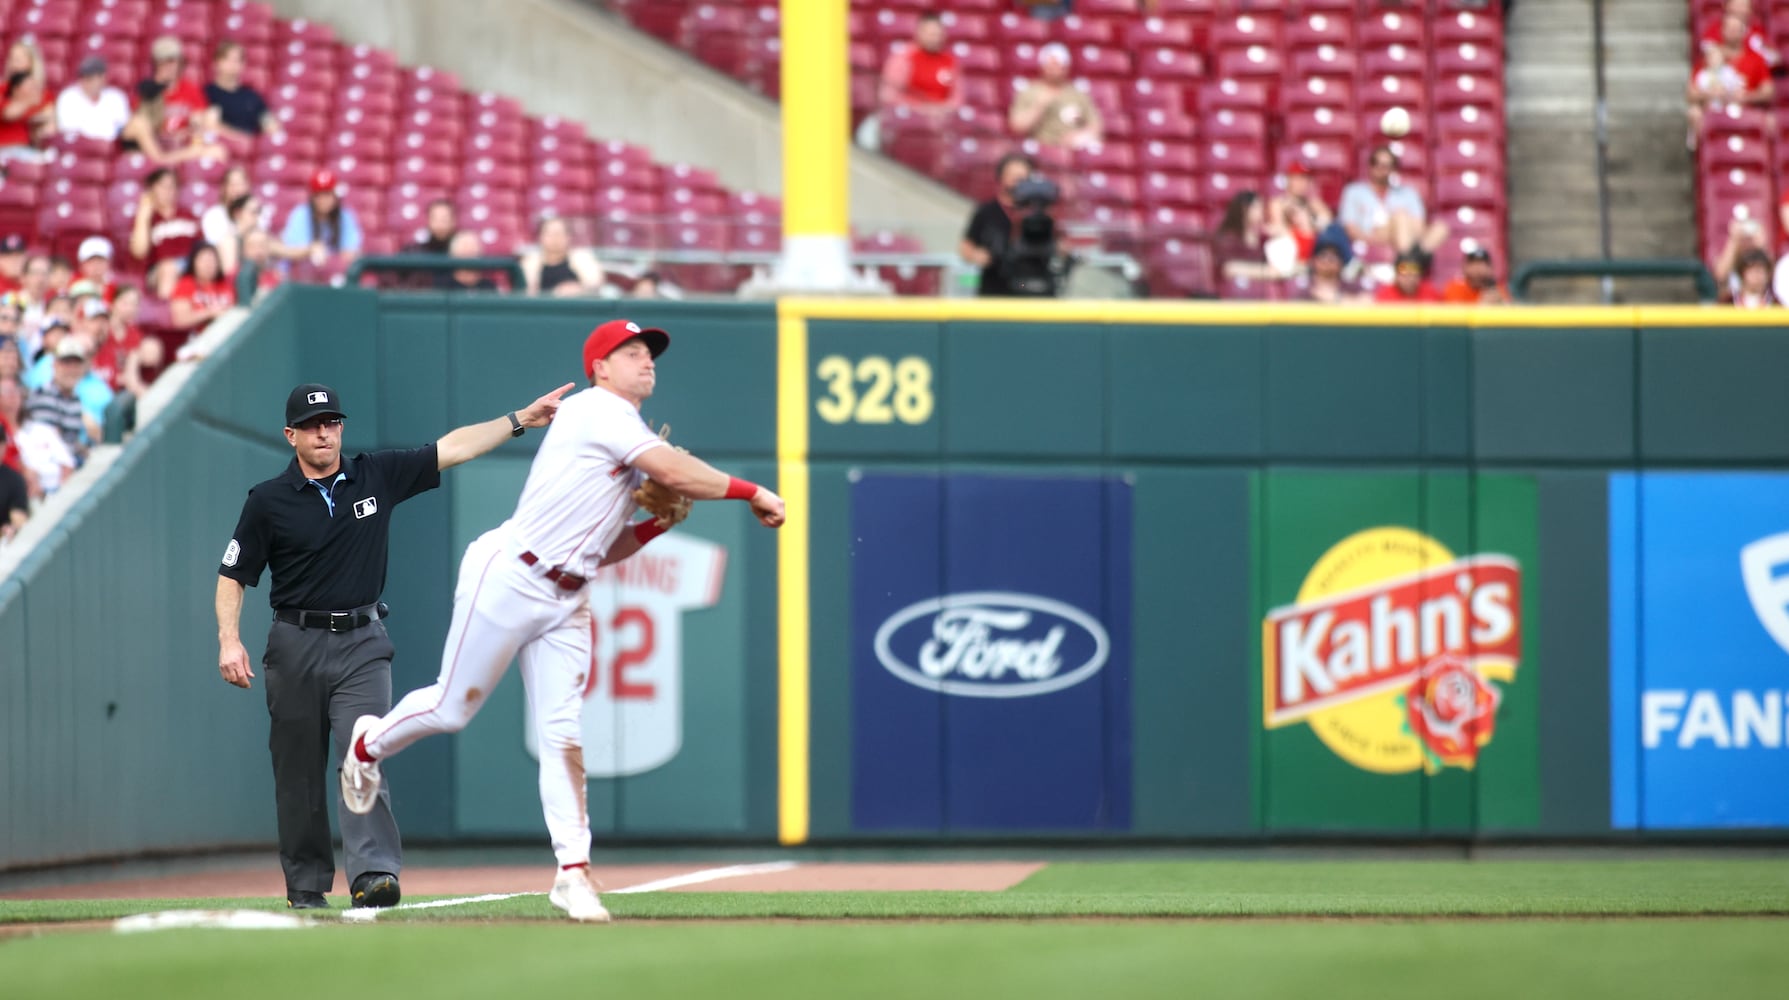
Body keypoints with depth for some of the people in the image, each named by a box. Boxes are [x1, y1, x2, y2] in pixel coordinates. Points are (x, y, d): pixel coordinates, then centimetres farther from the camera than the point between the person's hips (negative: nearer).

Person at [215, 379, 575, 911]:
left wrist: (521, 418, 1)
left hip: (361, 645, 0)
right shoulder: (268, 501, -1)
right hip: (296, 645, 0)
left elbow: (452, 448, 5)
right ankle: (306, 885, 13)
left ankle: (373, 874, -23)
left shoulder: (377, 477, 4)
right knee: (298, 771, 3)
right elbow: (233, 576, 2)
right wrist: (229, 640, -11)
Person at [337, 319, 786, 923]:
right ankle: (371, 743, 35)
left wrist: (660, 523, 5)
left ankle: (573, 872, -6)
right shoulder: (597, 410, -10)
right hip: (510, 578, -8)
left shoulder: (627, 443, 18)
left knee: (562, 732, -2)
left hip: (566, 600, 8)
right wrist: (753, 494, -17)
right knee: (453, 708, 4)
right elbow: (675, 471, -23)